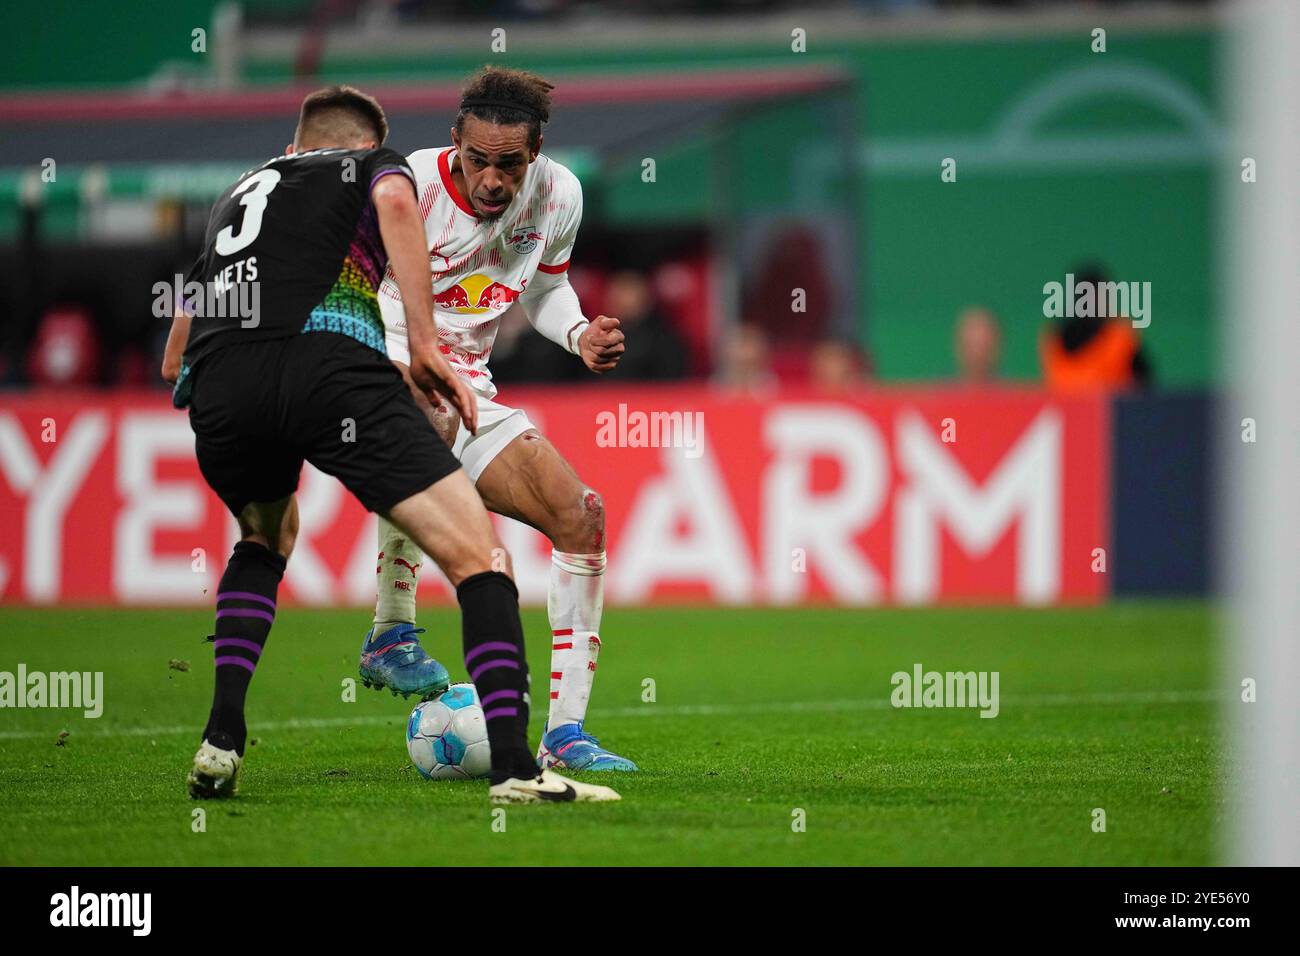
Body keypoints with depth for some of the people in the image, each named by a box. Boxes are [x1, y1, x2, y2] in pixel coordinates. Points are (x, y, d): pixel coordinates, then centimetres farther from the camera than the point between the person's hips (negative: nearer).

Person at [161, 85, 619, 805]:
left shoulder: (237, 192, 40)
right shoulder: (374, 166, 28)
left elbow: (173, 361, 39)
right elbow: (394, 199, -1)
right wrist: (423, 343, -3)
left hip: (213, 387, 5)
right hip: (328, 361, -5)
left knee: (265, 541, 36)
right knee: (479, 558, -1)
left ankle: (221, 742, 21)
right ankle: (513, 767, -17)